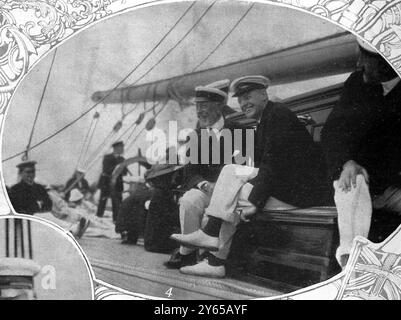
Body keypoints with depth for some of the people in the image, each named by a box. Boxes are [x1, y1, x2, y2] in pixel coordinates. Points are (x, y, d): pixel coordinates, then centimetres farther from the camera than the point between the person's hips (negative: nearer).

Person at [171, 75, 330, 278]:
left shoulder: (278, 114, -12)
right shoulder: (264, 121, 18)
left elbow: (274, 162, -22)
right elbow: (264, 164, 12)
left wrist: (255, 201, -24)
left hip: (301, 189, -9)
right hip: (285, 181, 9)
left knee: (235, 199, -16)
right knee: (231, 170, -1)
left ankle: (216, 262, -6)